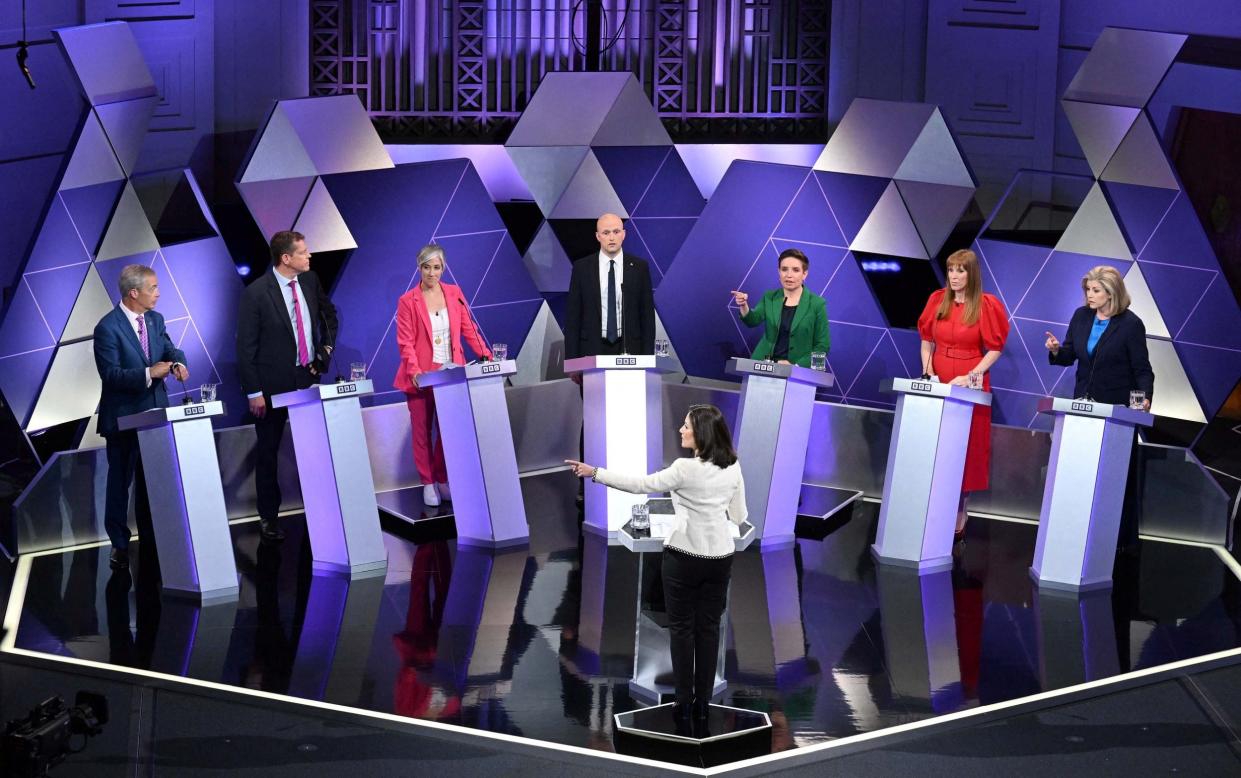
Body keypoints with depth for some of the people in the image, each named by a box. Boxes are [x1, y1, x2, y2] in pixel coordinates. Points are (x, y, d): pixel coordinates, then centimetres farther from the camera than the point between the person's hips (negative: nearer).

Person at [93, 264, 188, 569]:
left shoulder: (154, 320, 7)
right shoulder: (108, 328, -16)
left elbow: (169, 349, 6)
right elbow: (110, 374, -19)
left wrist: (176, 362, -18)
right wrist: (149, 373, -27)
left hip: (155, 412, 7)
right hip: (123, 417, -7)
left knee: (152, 479, 14)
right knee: (120, 480, 2)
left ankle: (151, 539, 25)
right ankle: (119, 545, 10)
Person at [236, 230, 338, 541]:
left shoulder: (310, 281, 0)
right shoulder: (256, 293, -16)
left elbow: (328, 314, 21)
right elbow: (245, 346, -12)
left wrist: (326, 347, 9)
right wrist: (254, 392, -13)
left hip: (307, 377, 4)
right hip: (273, 384, -4)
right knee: (267, 452, 7)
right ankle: (268, 517, 17)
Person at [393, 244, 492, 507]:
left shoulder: (454, 293, 7)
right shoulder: (408, 301, -3)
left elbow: (468, 329, 9)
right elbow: (406, 342, -7)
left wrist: (486, 356, -1)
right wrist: (413, 369, -21)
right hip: (421, 376, -2)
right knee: (422, 431, 4)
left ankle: (442, 480, 16)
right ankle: (428, 484, 12)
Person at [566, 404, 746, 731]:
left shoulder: (686, 469, -19)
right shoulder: (733, 467, -2)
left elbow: (640, 485, -18)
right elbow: (738, 516, 6)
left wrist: (594, 473, -14)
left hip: (685, 556, -5)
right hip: (720, 557, 5)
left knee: (681, 627, 8)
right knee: (709, 628, 10)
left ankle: (684, 703, 10)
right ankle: (703, 705, 12)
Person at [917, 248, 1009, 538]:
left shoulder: (986, 305, -6)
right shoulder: (937, 300, 6)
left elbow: (994, 349, -4)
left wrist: (971, 376, -14)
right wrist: (927, 371, -1)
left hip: (971, 386, -4)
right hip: (938, 382, 4)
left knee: (965, 448, -1)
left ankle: (958, 518, 5)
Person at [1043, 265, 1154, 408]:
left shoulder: (1131, 324, -11)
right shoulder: (1081, 315, 3)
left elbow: (1142, 371, -10)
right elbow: (1068, 356, 12)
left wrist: (1145, 400, -26)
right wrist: (1056, 351, -11)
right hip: (1082, 399, 4)